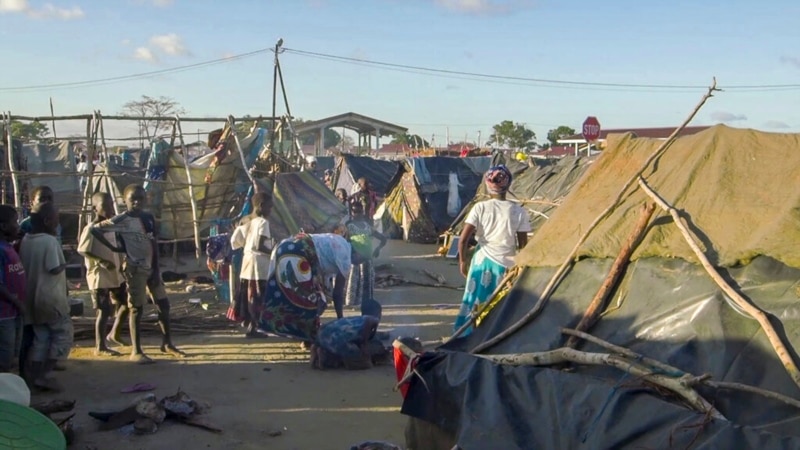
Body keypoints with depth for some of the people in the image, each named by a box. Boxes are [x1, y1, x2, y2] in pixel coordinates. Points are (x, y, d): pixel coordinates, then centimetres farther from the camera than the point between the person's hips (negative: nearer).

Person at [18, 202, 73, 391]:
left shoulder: (25, 240, 7)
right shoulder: (50, 241, -17)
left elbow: (25, 266, 12)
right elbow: (54, 269, -21)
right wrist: (64, 265, -2)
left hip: (32, 297, 8)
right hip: (51, 297, -8)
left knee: (40, 338, 14)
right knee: (63, 334, 3)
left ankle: (32, 376, 13)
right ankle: (44, 374, -2)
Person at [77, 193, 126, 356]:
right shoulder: (91, 229, -14)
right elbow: (82, 250, -19)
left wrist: (121, 263, 6)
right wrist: (101, 261, -26)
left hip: (116, 274, 8)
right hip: (99, 276, -8)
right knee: (104, 311, -3)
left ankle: (115, 332, 26)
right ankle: (100, 346, 8)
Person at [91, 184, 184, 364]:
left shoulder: (149, 218, 7)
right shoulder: (121, 220, -10)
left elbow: (154, 245, 5)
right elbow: (94, 229, -13)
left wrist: (156, 270, -1)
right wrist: (113, 248, -10)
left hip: (151, 267, 6)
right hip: (135, 268, -6)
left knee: (163, 304, 9)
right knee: (136, 308, -2)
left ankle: (167, 344, 21)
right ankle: (136, 351, 5)